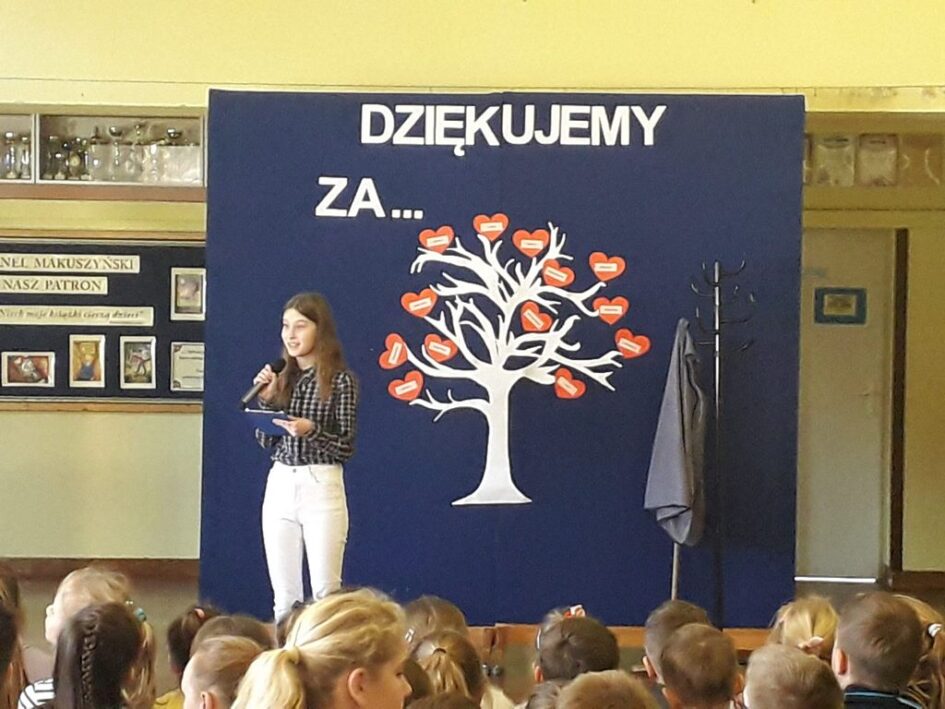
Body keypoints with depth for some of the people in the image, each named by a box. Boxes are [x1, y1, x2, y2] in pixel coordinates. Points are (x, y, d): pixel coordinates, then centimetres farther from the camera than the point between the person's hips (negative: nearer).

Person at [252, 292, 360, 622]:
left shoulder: (341, 380, -5)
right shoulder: (281, 378, 10)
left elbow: (346, 447, -5)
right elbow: (265, 441, 10)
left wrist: (311, 430, -20)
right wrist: (266, 398, -3)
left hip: (322, 487, -5)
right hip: (279, 485, 5)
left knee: (325, 593, -3)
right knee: (284, 595, 8)